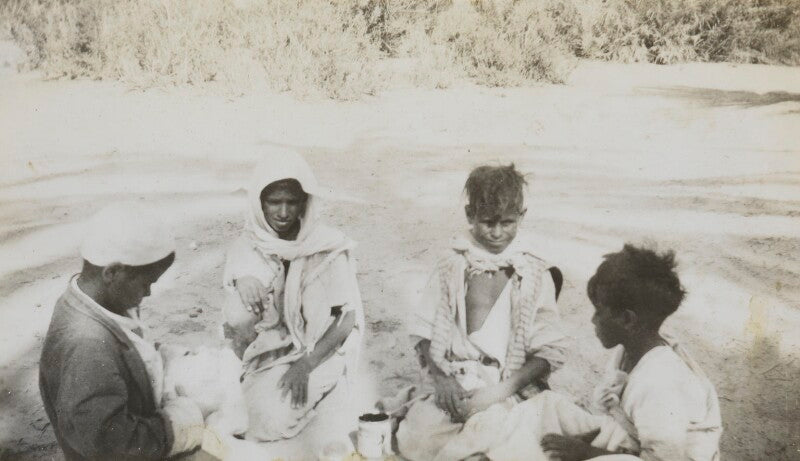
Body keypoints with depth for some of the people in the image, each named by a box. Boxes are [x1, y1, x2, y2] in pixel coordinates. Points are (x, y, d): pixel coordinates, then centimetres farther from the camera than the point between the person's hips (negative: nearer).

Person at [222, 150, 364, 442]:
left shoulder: (328, 248, -14)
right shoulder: (247, 250, -4)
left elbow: (347, 318, -12)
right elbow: (236, 320, -4)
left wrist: (305, 366, -21)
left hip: (317, 352, -3)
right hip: (269, 354, 3)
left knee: (275, 411, -27)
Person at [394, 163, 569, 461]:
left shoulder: (535, 274, 3)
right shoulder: (452, 267, 6)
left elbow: (549, 351, 0)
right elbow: (425, 333, 7)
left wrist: (499, 391, -12)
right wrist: (441, 377, -11)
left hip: (509, 386, -1)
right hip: (452, 382, 1)